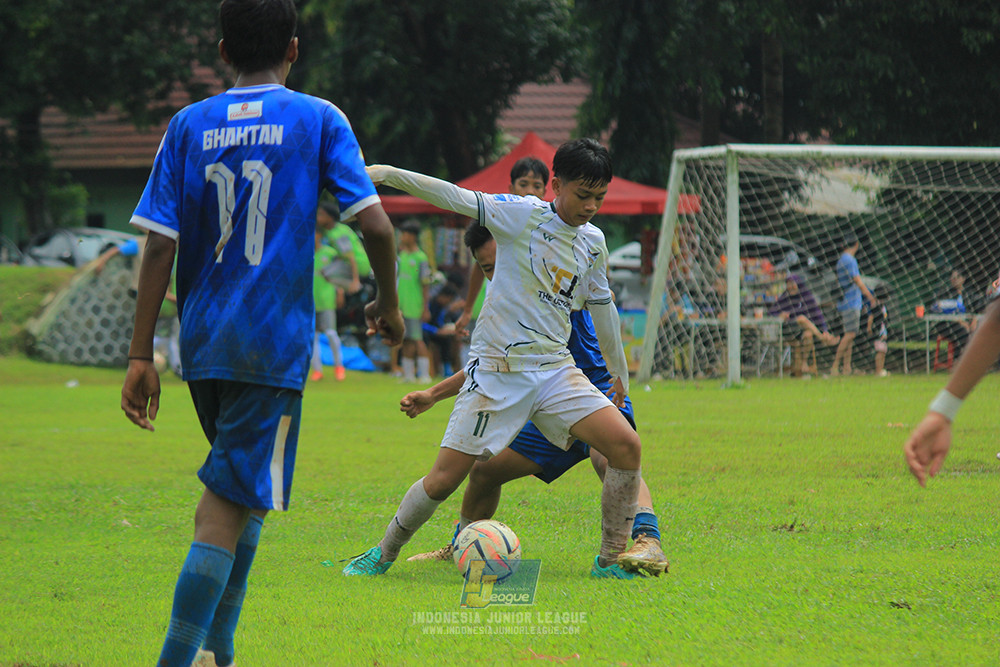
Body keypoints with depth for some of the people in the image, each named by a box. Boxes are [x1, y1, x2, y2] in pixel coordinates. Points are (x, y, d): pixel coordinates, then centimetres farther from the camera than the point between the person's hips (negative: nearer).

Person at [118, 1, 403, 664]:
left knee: (241, 490, 21)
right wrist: (389, 303, 10)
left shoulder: (188, 126, 6)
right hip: (275, 341, -4)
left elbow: (160, 243, 0)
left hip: (202, 340, 4)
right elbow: (375, 225, -8)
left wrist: (141, 354, 1)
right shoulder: (318, 120, -2)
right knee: (230, 502, -7)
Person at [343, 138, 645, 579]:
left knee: (626, 446, -13)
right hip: (496, 367, -5)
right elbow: (458, 199, -18)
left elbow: (601, 307, 23)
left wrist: (619, 372, 32)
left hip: (555, 369, 5)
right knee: (444, 479, -6)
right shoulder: (522, 214, -7)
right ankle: (384, 554, 16)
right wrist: (388, 174, -29)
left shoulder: (593, 242, 9)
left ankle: (611, 561, -2)